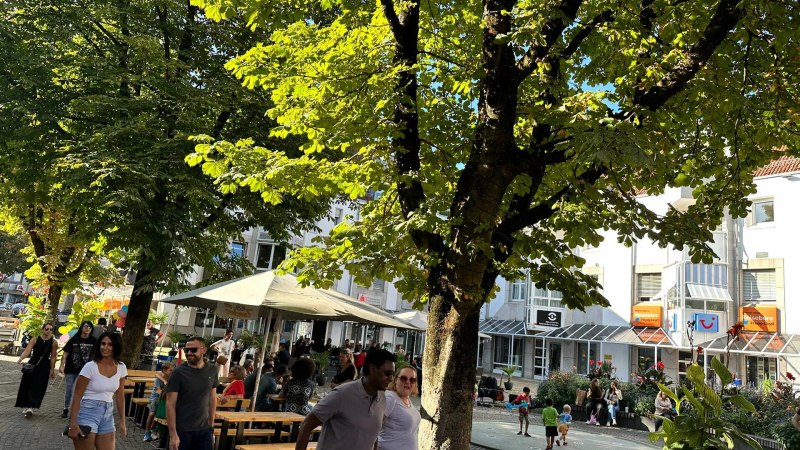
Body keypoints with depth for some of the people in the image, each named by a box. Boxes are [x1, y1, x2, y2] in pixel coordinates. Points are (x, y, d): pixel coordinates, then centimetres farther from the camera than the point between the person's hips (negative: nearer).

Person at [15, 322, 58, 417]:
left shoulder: (53, 343, -4)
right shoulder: (35, 340, -3)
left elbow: (53, 357, -2)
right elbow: (27, 350, -13)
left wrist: (52, 370, -1)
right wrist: (20, 359, -32)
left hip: (44, 366, -2)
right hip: (32, 364, 2)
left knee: (38, 387, -8)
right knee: (26, 385, 6)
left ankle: (31, 407, -12)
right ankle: (26, 406, 19)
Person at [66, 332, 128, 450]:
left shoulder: (121, 368, 2)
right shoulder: (90, 367, -13)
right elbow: (77, 396, -11)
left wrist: (122, 421, 11)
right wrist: (73, 423, -16)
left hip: (107, 414, 5)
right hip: (88, 412, -5)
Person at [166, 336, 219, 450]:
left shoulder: (212, 371, 2)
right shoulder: (178, 373, -8)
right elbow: (170, 405, -9)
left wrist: (211, 425, 9)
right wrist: (173, 435, -13)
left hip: (204, 430, 3)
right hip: (182, 431, -3)